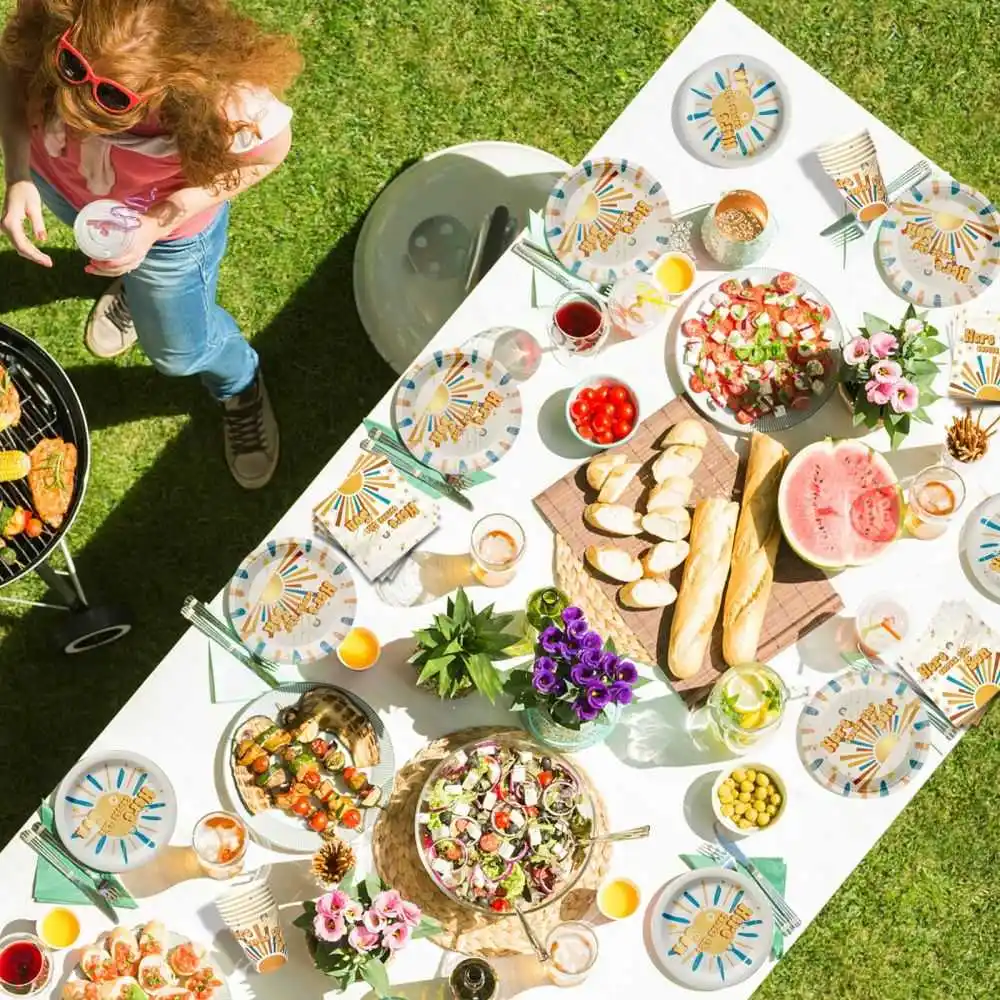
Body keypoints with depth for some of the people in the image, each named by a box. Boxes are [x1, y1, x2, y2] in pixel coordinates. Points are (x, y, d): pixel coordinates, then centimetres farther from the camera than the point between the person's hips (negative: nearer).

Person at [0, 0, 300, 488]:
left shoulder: (226, 105, -46)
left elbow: (270, 151, -22)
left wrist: (158, 223, -30)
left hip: (165, 223, -2)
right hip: (56, 180, 3)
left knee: (179, 350, 23)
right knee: (119, 258, 37)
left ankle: (239, 387, 58)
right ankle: (135, 281, 74)